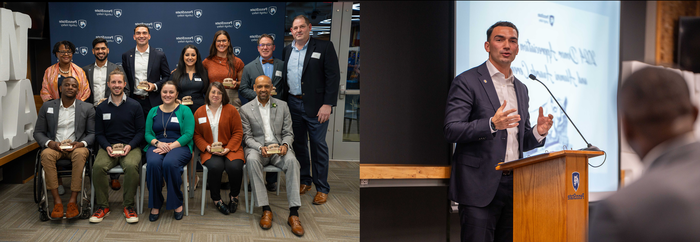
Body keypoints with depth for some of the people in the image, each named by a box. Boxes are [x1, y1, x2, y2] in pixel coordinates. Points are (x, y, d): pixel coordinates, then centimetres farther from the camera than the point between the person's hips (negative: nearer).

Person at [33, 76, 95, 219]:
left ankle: (73, 201, -34)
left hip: (77, 147, -1)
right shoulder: (47, 107, 10)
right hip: (54, 147, 1)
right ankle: (57, 201, -31)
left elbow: (92, 133, 6)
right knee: (46, 154, -35)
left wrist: (80, 143, -15)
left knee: (80, 154, -37)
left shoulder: (87, 108, 8)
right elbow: (38, 132, 10)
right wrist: (50, 143, -11)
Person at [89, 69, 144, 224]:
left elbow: (140, 131, 4)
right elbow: (99, 133, 10)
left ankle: (129, 206, -18)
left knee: (131, 166, -34)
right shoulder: (101, 108, 11)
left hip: (130, 146, -2)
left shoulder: (134, 106, 5)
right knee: (98, 166, -30)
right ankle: (102, 206, -13)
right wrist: (107, 147, -9)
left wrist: (129, 146, -12)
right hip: (108, 146, 2)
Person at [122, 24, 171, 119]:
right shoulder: (126, 56, 8)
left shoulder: (160, 55, 3)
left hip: (153, 102, -1)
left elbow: (167, 77, 7)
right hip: (134, 101, 1)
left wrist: (155, 86, -10)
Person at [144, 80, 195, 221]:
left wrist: (171, 146, -16)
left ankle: (177, 203, -18)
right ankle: (155, 205, -20)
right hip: (156, 145, 3)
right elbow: (147, 134, 11)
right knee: (153, 163, -33)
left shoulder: (184, 110, 9)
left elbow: (188, 134, -3)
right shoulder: (153, 111, 19)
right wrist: (158, 143, -11)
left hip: (179, 146, -2)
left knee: (170, 163, -37)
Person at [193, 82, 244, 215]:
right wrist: (207, 147, -8)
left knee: (235, 167, -31)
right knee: (215, 166, -33)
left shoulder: (231, 110, 5)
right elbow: (197, 135, 10)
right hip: (209, 151, 0)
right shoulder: (199, 112, 10)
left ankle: (234, 195, 1)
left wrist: (228, 148, -11)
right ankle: (216, 199, -7)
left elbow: (238, 132, 2)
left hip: (230, 149, 0)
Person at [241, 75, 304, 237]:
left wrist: (285, 145, -14)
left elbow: (288, 133, 9)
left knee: (291, 160, -33)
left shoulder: (282, 106, 11)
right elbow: (247, 137, 3)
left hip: (278, 147, 1)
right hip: (257, 147, -1)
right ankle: (266, 210, -32)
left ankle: (294, 214, -35)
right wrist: (260, 148, -18)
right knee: (252, 160, -37)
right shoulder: (246, 109, 7)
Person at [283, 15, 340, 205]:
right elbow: (283, 77, 14)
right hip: (293, 104, 5)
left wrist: (327, 104, -14)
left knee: (318, 145, -1)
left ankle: (322, 188, 8)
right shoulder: (287, 50, 11)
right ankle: (304, 181, 25)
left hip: (315, 105, -5)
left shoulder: (324, 47, -4)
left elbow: (333, 77, -8)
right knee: (298, 144, 12)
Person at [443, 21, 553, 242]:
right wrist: (492, 124, -26)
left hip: (514, 186, 7)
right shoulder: (467, 81, -3)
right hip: (480, 186, -6)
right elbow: (451, 131, -12)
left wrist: (538, 132, 0)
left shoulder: (521, 89, 19)